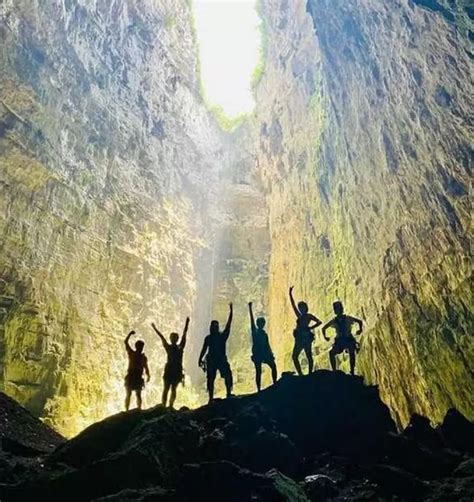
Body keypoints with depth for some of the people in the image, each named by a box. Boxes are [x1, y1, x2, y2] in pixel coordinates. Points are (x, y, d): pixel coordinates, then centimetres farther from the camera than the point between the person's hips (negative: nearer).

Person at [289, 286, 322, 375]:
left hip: (306, 337, -6)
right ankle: (300, 374, 2)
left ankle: (310, 374, -3)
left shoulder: (309, 316, 3)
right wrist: (290, 293, 16)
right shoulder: (299, 316, 19)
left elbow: (319, 322, -7)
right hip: (299, 338, 6)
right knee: (294, 357, 0)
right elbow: (293, 305, 18)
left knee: (309, 357, -4)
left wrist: (310, 328, -12)